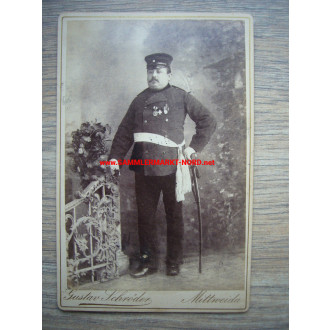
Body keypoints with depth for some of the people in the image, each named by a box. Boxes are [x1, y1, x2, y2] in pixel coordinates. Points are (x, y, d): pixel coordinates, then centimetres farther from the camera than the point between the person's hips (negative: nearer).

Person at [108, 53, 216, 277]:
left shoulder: (181, 97, 5)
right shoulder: (140, 100, 14)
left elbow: (209, 120, 6)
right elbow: (125, 132, 12)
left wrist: (193, 147, -1)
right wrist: (115, 157, 2)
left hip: (171, 166, -3)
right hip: (144, 166, 3)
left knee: (174, 215, 9)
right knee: (145, 216, 8)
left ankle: (174, 262, 25)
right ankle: (148, 262, 24)